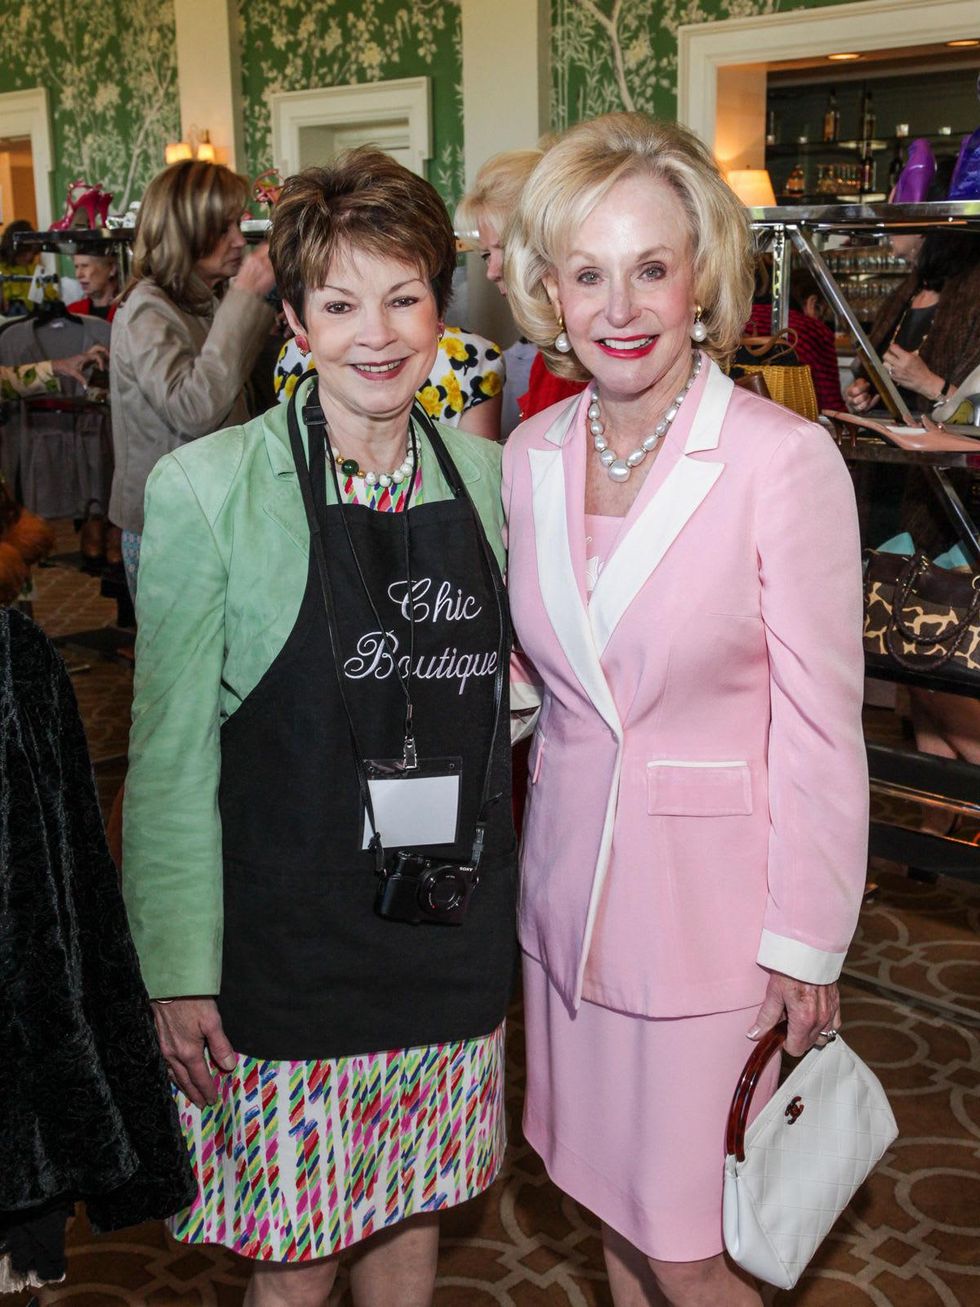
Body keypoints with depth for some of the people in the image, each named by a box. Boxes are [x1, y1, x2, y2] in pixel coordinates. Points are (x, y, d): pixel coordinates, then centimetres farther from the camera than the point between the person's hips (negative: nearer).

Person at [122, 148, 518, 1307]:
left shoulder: (484, 474, 2)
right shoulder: (204, 492, -12)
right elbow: (172, 752, -9)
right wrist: (178, 970, -10)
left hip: (453, 932, 4)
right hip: (288, 942, -4)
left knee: (413, 1211, 20)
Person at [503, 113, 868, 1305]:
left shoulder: (784, 459, -16)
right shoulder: (531, 454, 1)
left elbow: (818, 726, -12)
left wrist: (805, 948, -9)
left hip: (713, 893, -5)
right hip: (568, 877, 5)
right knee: (614, 1199, 21)